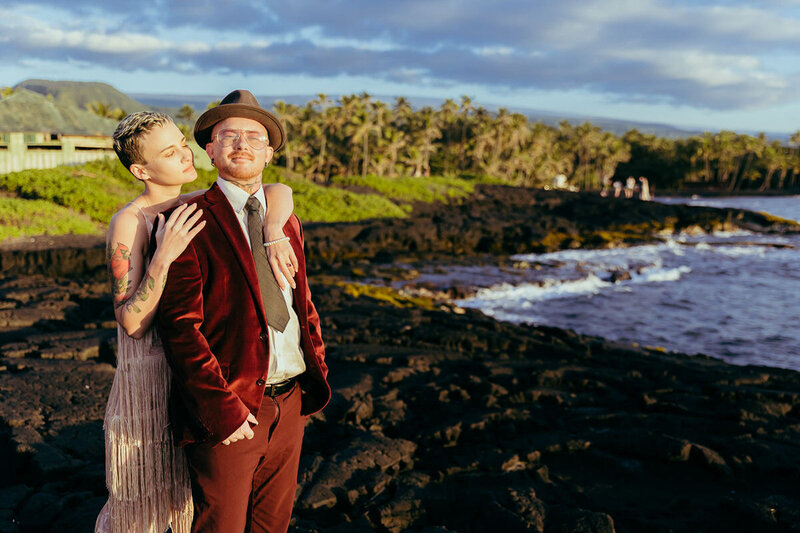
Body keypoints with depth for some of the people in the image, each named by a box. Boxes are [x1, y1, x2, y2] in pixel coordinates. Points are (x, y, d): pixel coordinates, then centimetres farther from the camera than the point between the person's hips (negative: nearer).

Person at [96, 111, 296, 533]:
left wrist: (273, 234, -27)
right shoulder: (128, 222, -17)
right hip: (150, 375, -6)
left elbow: (277, 191, -8)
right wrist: (163, 257, -31)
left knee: (191, 494, 21)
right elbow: (132, 322, -19)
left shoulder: (195, 210, 1)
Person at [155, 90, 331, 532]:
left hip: (291, 404, 6)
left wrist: (317, 370, 10)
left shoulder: (286, 221, 12)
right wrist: (221, 408, -19)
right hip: (229, 411, -6)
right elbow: (180, 326, -15)